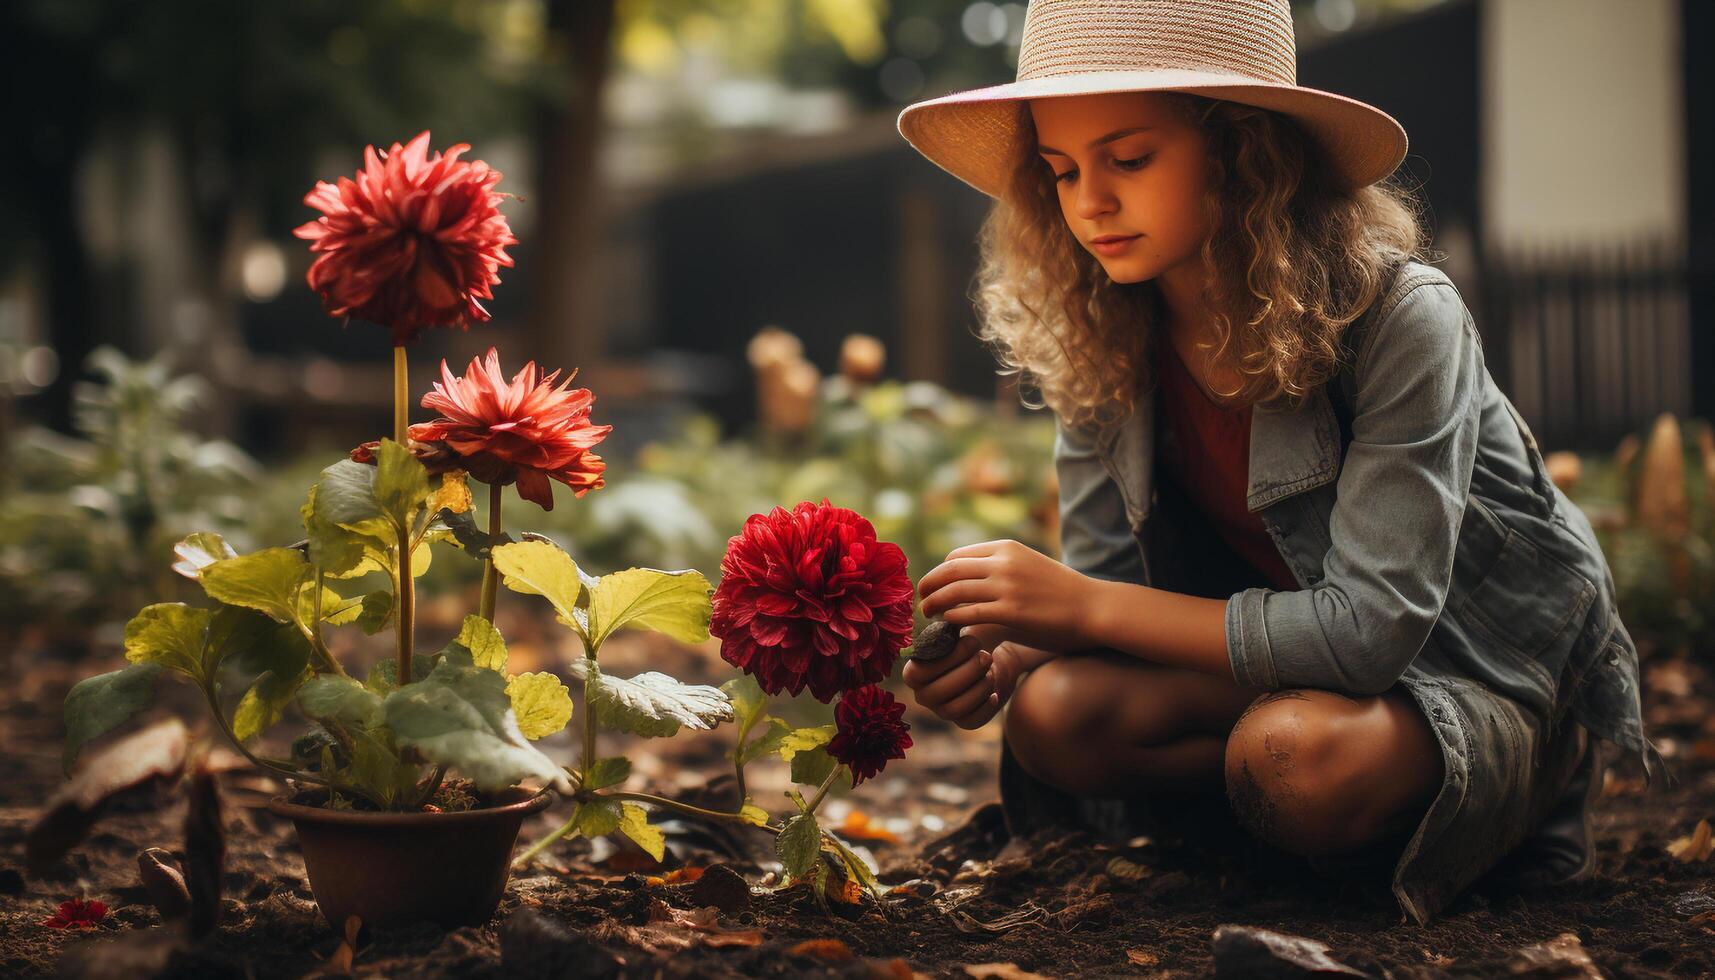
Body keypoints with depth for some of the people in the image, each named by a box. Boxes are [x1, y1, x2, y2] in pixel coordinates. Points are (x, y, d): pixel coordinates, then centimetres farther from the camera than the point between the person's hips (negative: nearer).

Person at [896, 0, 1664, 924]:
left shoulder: (1399, 316, -25)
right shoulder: (1098, 345, -8)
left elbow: (1371, 624, -29)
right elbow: (1104, 581, -4)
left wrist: (1086, 607, -31)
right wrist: (1004, 654, -28)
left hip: (1484, 671, -5)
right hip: (1280, 665, 5)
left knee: (1298, 751, -37)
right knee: (1051, 711, -23)